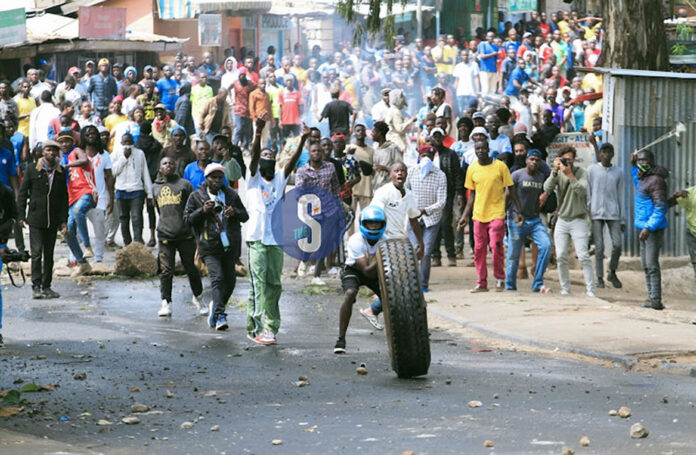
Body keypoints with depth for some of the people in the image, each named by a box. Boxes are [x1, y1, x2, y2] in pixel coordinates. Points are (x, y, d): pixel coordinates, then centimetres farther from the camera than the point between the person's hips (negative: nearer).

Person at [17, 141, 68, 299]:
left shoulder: (61, 172, 7)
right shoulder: (32, 170, 0)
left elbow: (64, 197, 10)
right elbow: (22, 193, 2)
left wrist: (64, 220, 5)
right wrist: (21, 216, -3)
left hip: (53, 220, 3)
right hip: (36, 219, -3)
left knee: (49, 255, 7)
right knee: (37, 253, -8)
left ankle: (46, 286, 13)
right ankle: (36, 286, -6)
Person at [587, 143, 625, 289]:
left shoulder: (618, 172, 11)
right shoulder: (592, 170, 5)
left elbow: (620, 197, 13)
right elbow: (587, 194, 6)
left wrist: (622, 220, 11)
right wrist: (586, 213, -1)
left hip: (613, 214, 2)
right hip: (596, 214, -1)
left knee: (617, 244, -8)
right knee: (599, 247, -4)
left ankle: (612, 273, 13)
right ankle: (600, 278, 5)